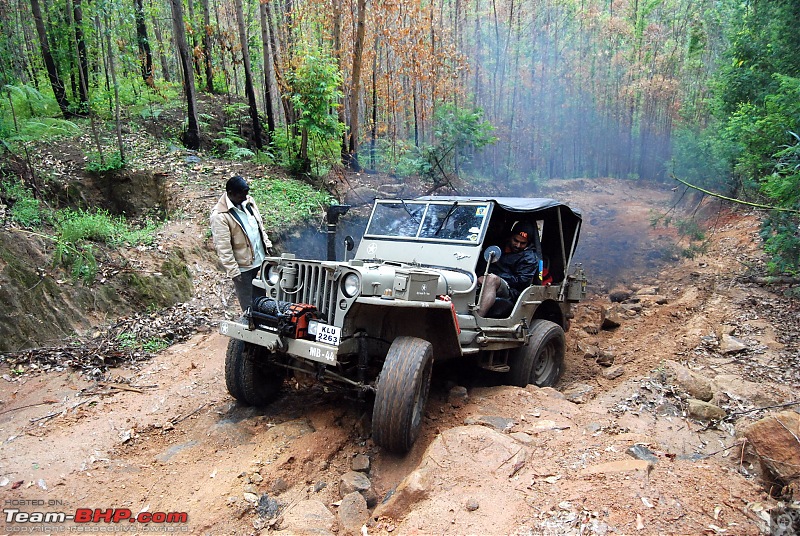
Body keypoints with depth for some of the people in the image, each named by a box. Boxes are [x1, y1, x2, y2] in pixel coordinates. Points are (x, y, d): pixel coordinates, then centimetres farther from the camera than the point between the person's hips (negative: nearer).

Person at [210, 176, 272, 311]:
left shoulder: (248, 201, 1)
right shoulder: (219, 215, -21)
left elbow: (260, 224, 15)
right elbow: (223, 247, -21)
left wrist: (267, 244, 14)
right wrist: (233, 271, -21)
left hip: (260, 258, 7)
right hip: (243, 266, -6)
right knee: (248, 303, 7)